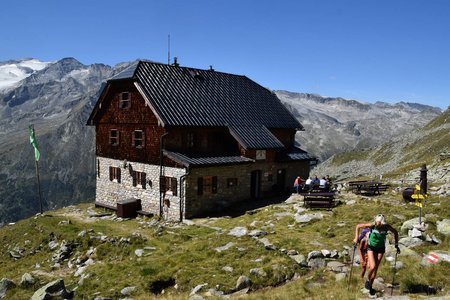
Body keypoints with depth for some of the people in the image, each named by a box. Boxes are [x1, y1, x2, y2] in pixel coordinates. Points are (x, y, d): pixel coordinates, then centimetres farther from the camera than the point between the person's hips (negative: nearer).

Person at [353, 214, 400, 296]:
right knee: (372, 267, -17)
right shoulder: (372, 226, -24)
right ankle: (368, 280, 13)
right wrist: (356, 238, -14)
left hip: (381, 249, 2)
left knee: (376, 268, 7)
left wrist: (396, 245, 1)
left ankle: (370, 286, 27)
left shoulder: (387, 227, -19)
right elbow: (358, 226, -12)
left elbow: (395, 232, 1)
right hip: (371, 247, -2)